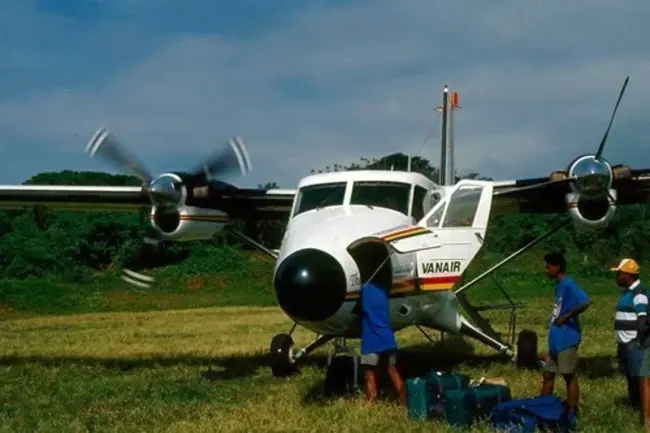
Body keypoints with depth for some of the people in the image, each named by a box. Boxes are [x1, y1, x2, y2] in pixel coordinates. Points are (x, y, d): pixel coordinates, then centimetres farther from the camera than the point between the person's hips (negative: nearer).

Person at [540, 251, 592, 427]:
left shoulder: (568, 284, -16)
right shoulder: (559, 286, 15)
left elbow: (586, 302, -30)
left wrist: (566, 317, -22)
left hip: (566, 339, -10)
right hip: (556, 339, 10)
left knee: (569, 376, -3)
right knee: (547, 374, 13)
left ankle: (571, 416, 3)